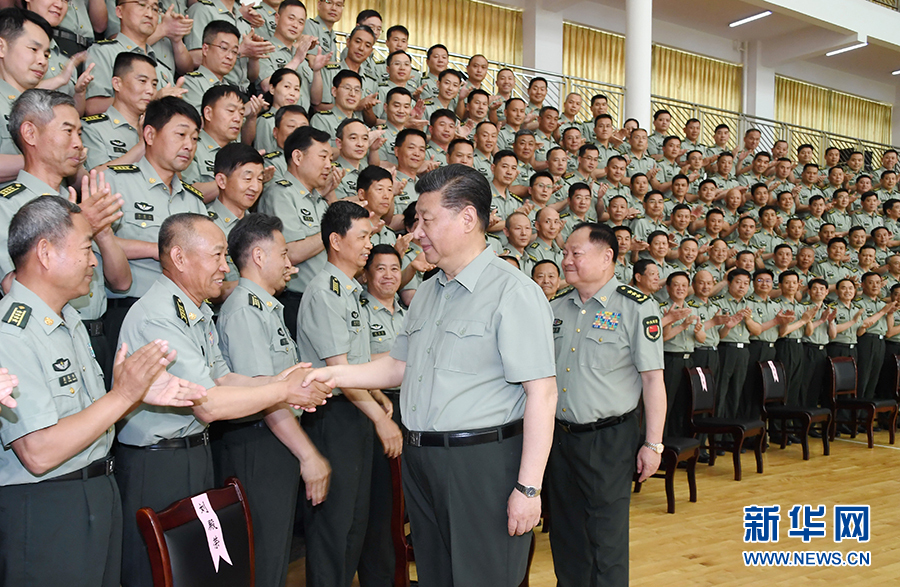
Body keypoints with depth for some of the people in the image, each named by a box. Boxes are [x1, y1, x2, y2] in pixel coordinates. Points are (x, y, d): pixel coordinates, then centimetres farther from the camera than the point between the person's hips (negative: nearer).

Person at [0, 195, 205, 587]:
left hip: (100, 494, 9)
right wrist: (123, 394, -23)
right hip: (42, 513, -9)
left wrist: (142, 394, -2)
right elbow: (39, 454, -26)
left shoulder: (69, 320, 12)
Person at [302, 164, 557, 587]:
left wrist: (528, 487, -20)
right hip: (419, 458, 8)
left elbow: (541, 393, -18)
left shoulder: (513, 292, -13)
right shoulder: (427, 293, 14)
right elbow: (400, 366, 20)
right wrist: (335, 374, 5)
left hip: (482, 461, -7)